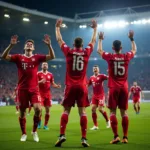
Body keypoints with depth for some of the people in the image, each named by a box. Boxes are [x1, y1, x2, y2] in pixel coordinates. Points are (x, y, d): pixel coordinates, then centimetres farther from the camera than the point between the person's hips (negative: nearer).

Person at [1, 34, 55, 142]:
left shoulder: (37, 57, 5)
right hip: (22, 89, 1)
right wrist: (11, 45, -19)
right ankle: (24, 134, 22)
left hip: (34, 89, 0)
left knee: (38, 109, -16)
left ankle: (34, 131, 6)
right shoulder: (19, 57, 4)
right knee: (22, 112, 6)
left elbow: (52, 57, -4)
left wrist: (49, 45, -17)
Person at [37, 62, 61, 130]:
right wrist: (40, 81, -27)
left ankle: (45, 125, 12)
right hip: (40, 94, -4)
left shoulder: (50, 74, 9)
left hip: (48, 94, 4)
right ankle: (39, 123, 12)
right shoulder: (38, 74, -3)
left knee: (47, 110, 2)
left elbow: (52, 84, 14)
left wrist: (57, 86, -7)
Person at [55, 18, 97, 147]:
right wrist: (95, 28, 32)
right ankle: (84, 138, -4)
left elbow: (59, 40, 13)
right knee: (82, 111, 0)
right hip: (82, 86, 0)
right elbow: (93, 41, 19)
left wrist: (57, 27, 26)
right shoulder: (86, 52, 2)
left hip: (70, 86, 0)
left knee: (66, 110, 3)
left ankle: (62, 135, -10)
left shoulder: (68, 52, -1)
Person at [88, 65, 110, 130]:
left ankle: (108, 120, 16)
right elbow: (87, 85, 21)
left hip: (101, 95, -5)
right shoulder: (91, 78, 10)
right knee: (93, 109, -5)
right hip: (94, 95, 5)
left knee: (100, 109, -12)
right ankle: (95, 126, 3)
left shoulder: (101, 76, -7)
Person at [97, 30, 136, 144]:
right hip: (124, 88, 2)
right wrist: (132, 39, 31)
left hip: (114, 88, -2)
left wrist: (100, 39, 27)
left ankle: (116, 136, -9)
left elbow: (99, 50, 15)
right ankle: (125, 137, 3)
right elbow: (134, 50, 22)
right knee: (124, 112, 5)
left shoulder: (110, 57, -5)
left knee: (113, 111, -1)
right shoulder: (127, 57, 0)